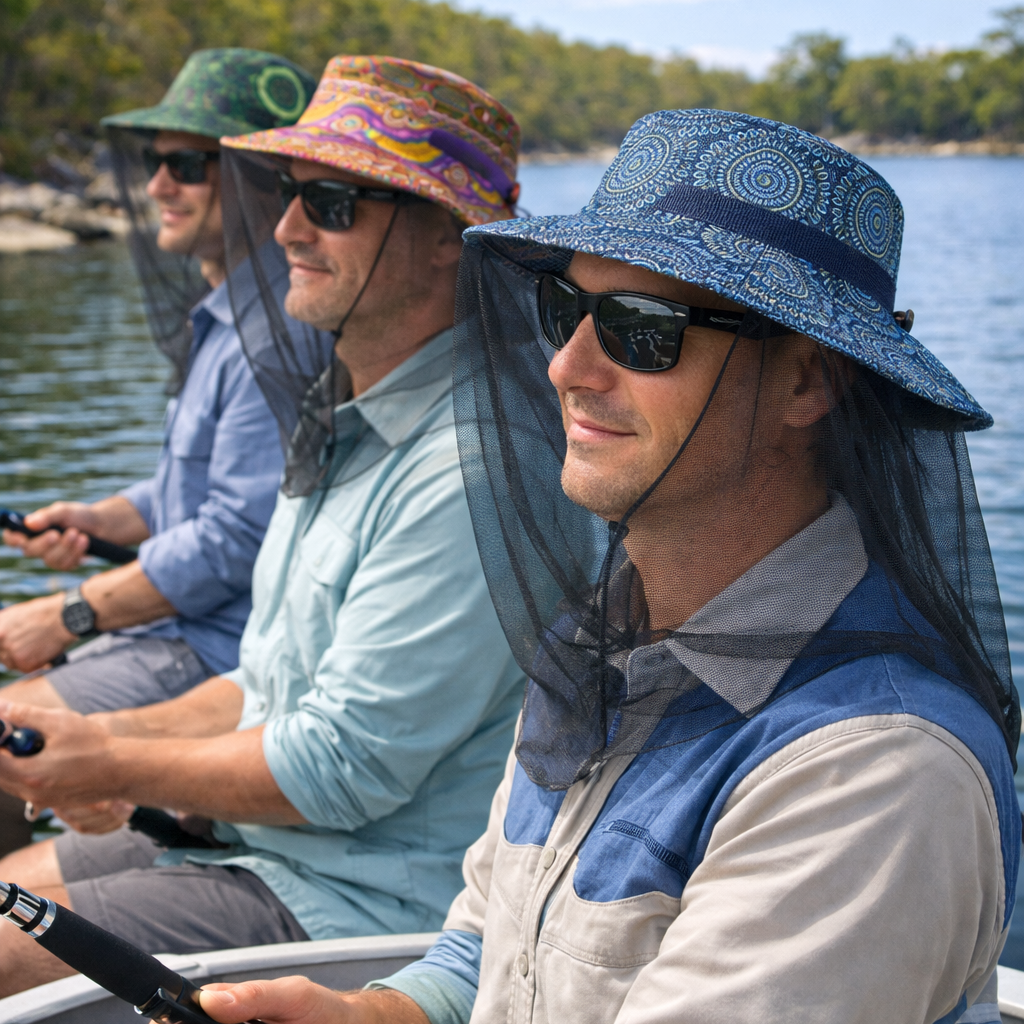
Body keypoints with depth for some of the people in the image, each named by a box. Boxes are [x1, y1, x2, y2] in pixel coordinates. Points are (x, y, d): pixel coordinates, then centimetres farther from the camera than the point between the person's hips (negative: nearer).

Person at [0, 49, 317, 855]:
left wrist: (69, 616, -15)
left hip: (231, 657, -10)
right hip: (182, 633, 10)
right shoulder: (221, 318, 15)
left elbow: (237, 540, -22)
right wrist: (96, 521, 5)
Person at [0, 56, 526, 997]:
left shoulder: (471, 471, -24)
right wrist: (120, 736, 3)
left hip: (374, 904, -9)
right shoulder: (347, 426, 10)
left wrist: (109, 766, -11)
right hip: (258, 845, 9)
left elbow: (342, 768, -23)